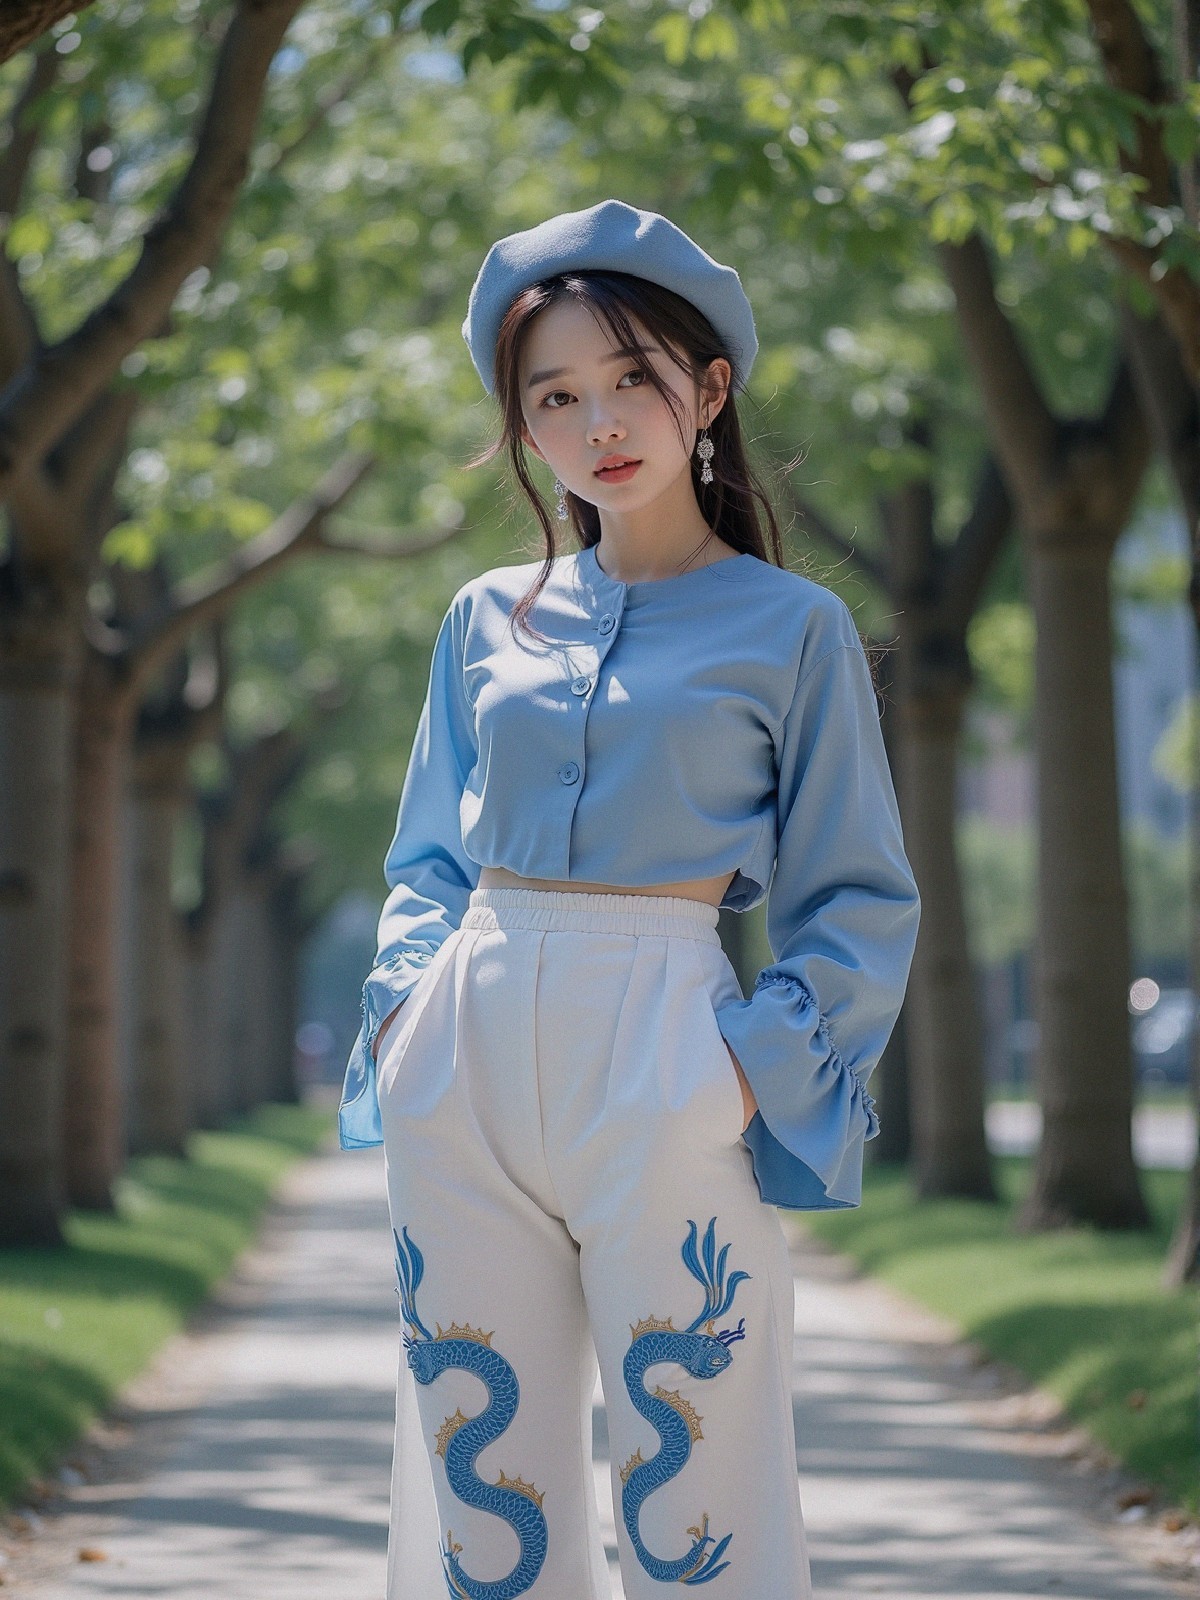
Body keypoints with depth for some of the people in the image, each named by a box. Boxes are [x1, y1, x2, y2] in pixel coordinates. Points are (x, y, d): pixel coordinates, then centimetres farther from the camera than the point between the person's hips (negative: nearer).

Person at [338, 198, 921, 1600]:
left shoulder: (792, 628, 3)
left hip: (662, 1061, -4)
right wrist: (406, 997, 4)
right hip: (469, 1050, 4)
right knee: (478, 1461, 5)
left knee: (691, 1480, -5)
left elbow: (857, 904, 4)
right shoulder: (487, 620, 14)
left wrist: (765, 1054, -10)